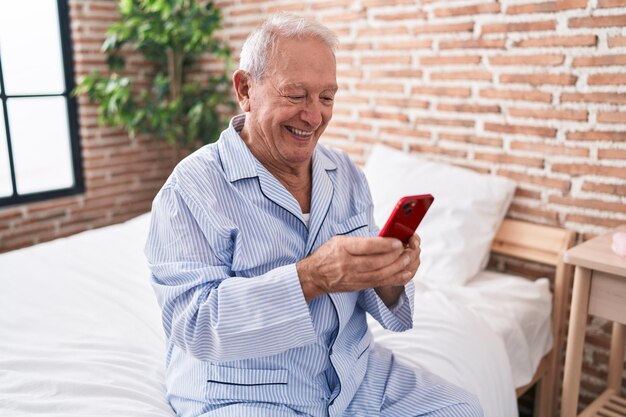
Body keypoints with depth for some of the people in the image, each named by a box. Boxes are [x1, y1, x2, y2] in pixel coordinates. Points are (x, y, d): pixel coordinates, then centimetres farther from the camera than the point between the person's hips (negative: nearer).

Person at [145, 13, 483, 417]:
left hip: (354, 372, 6)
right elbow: (192, 321, -21)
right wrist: (311, 278, -33)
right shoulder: (192, 187, -13)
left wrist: (389, 278, -18)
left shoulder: (346, 175, 4)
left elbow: (361, 291, 6)